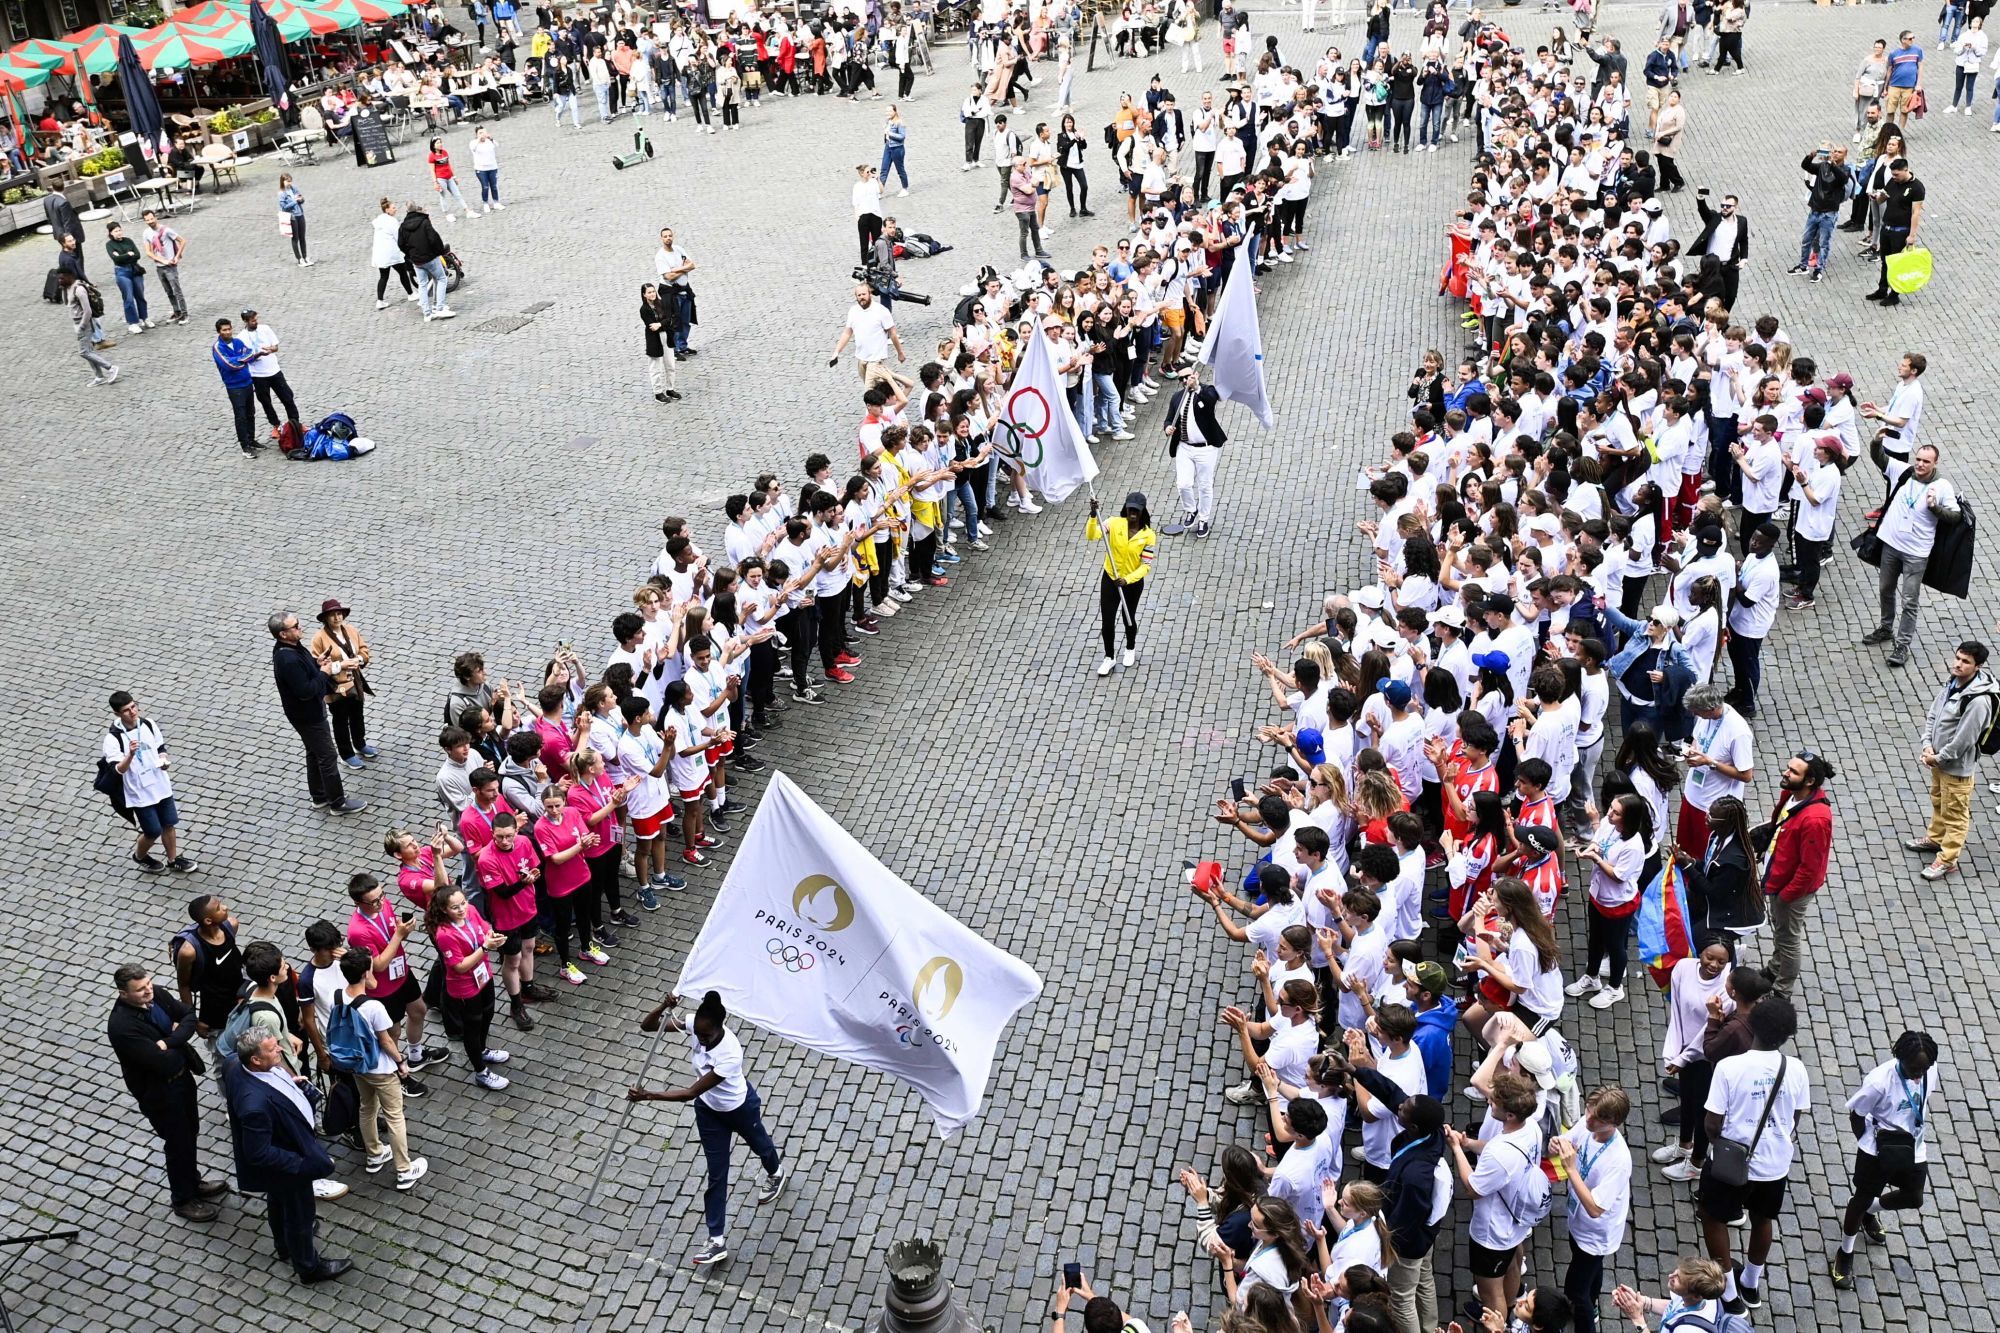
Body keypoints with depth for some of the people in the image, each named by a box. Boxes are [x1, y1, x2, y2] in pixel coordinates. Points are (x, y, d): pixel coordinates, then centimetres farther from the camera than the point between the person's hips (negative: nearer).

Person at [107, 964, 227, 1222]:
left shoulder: (156, 994, -11)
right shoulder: (121, 1026, -33)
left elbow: (189, 1016, -6)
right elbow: (164, 1062, -33)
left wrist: (169, 1042, -23)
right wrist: (181, 1046, -13)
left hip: (182, 1075, 7)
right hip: (159, 1091, -7)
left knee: (190, 1133, 25)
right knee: (178, 1143, 12)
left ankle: (193, 1182, 50)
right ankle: (183, 1200, 36)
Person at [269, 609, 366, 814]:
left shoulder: (292, 646, -3)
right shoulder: (288, 660, -34)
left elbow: (309, 672, 14)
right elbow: (305, 691, -32)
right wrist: (324, 673, -19)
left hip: (310, 711, 10)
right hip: (308, 716, -10)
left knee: (314, 754, 23)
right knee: (328, 757, 4)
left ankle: (320, 796, 38)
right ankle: (338, 803, 17)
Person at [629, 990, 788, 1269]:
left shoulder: (730, 1055, -44)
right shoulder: (696, 1026, -28)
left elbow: (691, 1092, -41)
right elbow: (647, 1025, -23)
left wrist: (648, 1095, -45)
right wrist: (664, 1007, -43)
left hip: (740, 1107, -4)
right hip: (709, 1110, 4)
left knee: (759, 1144, 30)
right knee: (716, 1173, 9)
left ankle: (776, 1172, 65)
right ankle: (717, 1240, 17)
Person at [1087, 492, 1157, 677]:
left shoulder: (1148, 535, -16)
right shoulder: (1115, 523, -14)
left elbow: (1146, 566, -17)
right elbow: (1091, 535, -28)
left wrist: (1128, 579, -31)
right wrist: (1093, 515, -44)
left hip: (1133, 583, -1)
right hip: (1109, 580, 1)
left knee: (1129, 619, 19)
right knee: (1107, 621, 6)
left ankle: (1131, 649, 48)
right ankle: (1109, 658, 27)